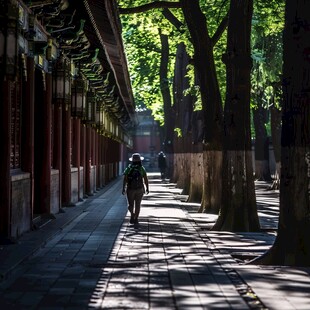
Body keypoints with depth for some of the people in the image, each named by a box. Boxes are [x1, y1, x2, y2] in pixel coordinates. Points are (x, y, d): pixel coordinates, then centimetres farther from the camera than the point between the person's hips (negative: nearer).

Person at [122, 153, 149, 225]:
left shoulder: (128, 169, -2)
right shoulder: (142, 169, -3)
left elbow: (125, 179, -8)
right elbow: (146, 180, -4)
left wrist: (123, 189, -4)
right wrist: (147, 188, 7)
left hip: (130, 189, 0)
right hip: (139, 189, 0)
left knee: (130, 204, 11)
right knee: (138, 204, 9)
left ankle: (132, 214, -12)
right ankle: (136, 219, 6)